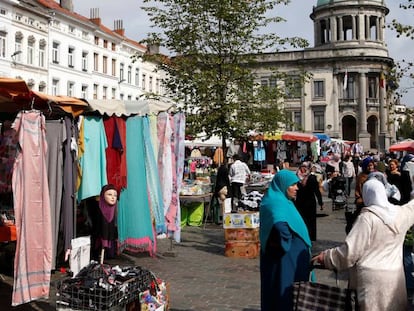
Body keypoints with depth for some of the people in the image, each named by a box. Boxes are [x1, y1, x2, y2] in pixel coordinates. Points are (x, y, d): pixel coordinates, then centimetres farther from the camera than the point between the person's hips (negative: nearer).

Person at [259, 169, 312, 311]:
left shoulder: (280, 200, 10)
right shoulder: (277, 203, -21)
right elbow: (280, 225, -41)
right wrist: (286, 243, -24)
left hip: (287, 258, 10)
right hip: (283, 260, -10)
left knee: (278, 292, 17)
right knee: (284, 293, 1)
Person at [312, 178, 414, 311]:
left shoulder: (367, 217, -13)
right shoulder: (401, 213, 3)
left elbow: (350, 250, -15)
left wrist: (326, 256, -2)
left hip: (372, 277, -5)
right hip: (395, 275, 6)